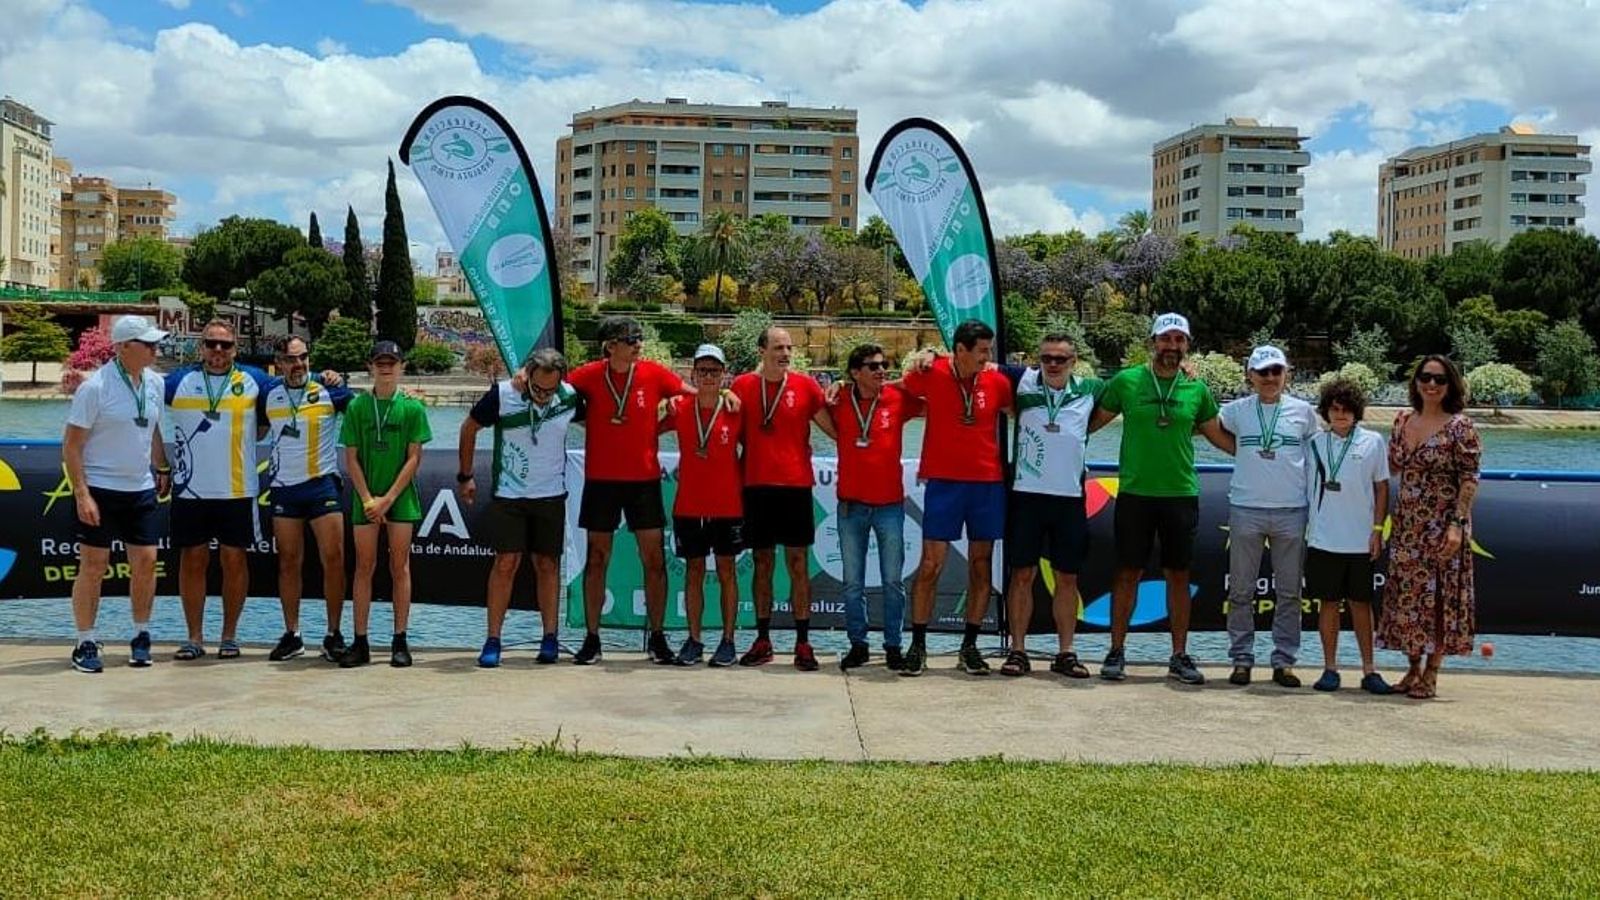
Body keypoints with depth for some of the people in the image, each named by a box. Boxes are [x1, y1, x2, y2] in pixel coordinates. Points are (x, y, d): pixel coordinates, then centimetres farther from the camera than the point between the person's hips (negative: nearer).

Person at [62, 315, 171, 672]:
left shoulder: (155, 382, 5)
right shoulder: (95, 387, -13)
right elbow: (71, 446, -12)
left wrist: (162, 470, 15)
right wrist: (81, 494, -16)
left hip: (142, 489, 5)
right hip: (99, 491, -5)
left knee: (145, 562, 4)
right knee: (93, 566, 0)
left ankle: (141, 637, 18)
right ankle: (85, 645, 10)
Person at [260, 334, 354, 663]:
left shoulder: (329, 389, -2)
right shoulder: (268, 394, 7)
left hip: (323, 484, -3)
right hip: (283, 486, 3)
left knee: (333, 559, -5)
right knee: (288, 562, 7)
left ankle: (334, 634, 4)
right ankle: (292, 635, 15)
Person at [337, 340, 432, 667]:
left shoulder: (412, 407, 0)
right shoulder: (357, 407, 4)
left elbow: (414, 458, -3)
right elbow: (351, 458, 3)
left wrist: (388, 499, -9)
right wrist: (368, 499, -7)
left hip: (400, 498, -1)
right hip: (366, 498, 1)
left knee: (399, 567, 3)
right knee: (364, 566, 3)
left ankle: (400, 641, 7)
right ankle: (360, 642, 7)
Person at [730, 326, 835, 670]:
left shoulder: (806, 386, 2)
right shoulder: (743, 386, 4)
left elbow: (834, 429, 4)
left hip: (795, 485, -1)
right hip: (757, 485, 1)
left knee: (798, 564, 0)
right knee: (762, 562, 8)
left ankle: (803, 643, 4)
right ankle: (762, 640, 15)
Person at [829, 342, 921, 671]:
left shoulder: (897, 399, -3)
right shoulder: (839, 402, -1)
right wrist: (827, 401, -5)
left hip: (890, 503, -1)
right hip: (851, 504, 1)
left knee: (893, 581, 4)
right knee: (852, 582, 7)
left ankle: (893, 646, 13)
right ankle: (858, 645, 18)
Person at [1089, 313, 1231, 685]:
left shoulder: (1197, 389, 5)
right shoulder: (1126, 382, 0)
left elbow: (1218, 435, 15)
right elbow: (1094, 421, 8)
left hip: (1182, 494, 2)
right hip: (1135, 492, -2)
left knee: (1178, 576, 7)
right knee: (1127, 574, 3)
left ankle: (1180, 656, 16)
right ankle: (1116, 652, 12)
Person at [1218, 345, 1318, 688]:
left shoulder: (1303, 411, 5)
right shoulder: (1237, 410, 3)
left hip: (1291, 511, 1)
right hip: (1245, 509, 0)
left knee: (1289, 592, 6)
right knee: (1241, 591, 4)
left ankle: (1284, 661, 14)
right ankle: (1241, 659, 12)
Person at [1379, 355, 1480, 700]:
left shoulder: (1459, 426, -8)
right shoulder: (1402, 420, 8)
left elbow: (1469, 480, -11)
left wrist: (1458, 524, -18)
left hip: (1442, 526, -5)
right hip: (1407, 525, 5)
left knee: (1439, 595, 0)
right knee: (1406, 594, 8)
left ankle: (1431, 674, 8)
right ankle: (1413, 668, 20)